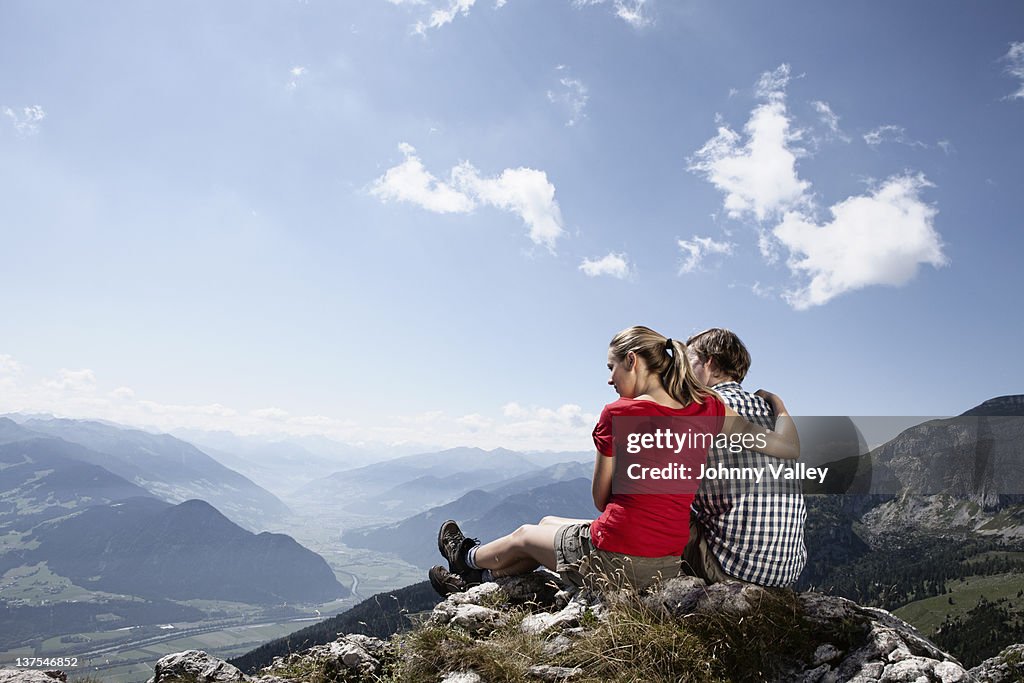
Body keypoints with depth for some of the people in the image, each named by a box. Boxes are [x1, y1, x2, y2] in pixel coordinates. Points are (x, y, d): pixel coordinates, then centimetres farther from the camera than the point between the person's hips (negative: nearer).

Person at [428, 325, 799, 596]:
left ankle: (469, 558, 55)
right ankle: (478, 578, 49)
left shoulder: (617, 414, -16)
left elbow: (601, 499, -6)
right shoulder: (707, 408, -4)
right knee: (549, 522, 28)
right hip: (668, 566, 7)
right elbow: (789, 446, -5)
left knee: (524, 535, 24)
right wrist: (776, 403, 12)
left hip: (612, 562, -6)